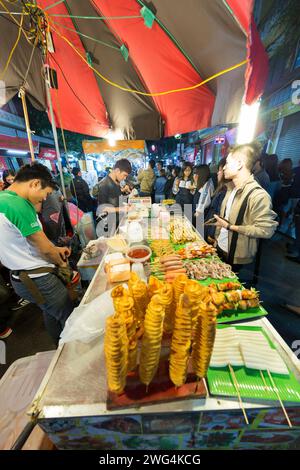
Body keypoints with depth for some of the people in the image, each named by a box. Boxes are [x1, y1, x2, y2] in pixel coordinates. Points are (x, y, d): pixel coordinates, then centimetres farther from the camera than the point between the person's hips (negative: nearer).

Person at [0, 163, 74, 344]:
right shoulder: (19, 204, -25)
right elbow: (45, 249, -20)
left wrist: (55, 249, 11)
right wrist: (61, 262, 0)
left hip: (21, 276, 10)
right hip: (36, 279, -10)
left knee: (51, 313, 26)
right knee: (69, 318, 6)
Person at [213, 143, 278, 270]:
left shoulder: (258, 195, -22)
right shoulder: (232, 188, 5)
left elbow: (266, 230, -22)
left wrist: (230, 227, -23)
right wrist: (217, 236, 12)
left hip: (236, 256, -7)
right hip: (220, 247, 8)